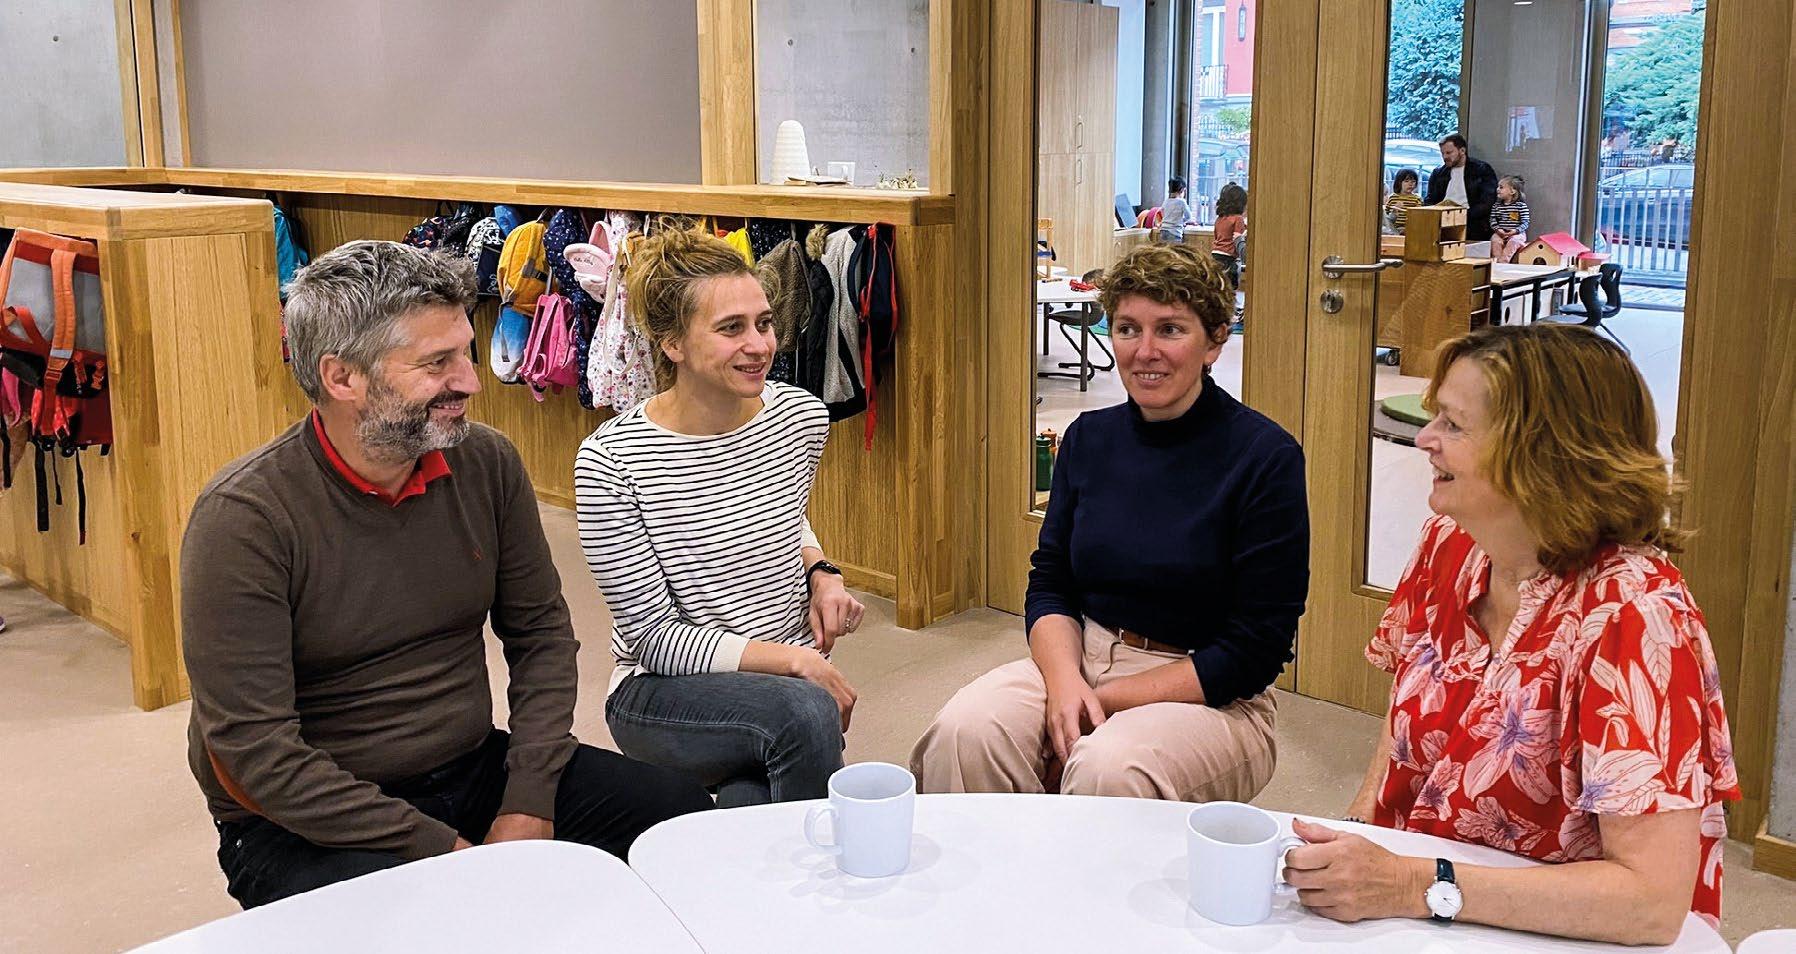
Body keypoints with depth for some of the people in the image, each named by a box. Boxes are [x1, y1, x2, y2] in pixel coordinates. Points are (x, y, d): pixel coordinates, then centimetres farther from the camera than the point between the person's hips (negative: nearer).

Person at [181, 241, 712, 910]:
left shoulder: (487, 464, -3)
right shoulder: (243, 519, -19)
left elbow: (541, 631, 6)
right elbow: (251, 750, -21)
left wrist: (529, 805, -7)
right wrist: (444, 851, -21)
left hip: (475, 768, 6)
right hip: (309, 822, -5)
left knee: (682, 812, -7)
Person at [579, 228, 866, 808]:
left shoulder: (802, 418, -2)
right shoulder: (611, 461, -16)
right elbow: (654, 637, -14)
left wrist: (822, 573, 1)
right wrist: (794, 659, -19)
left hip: (793, 679, 3)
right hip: (664, 691, -3)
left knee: (754, 802, -27)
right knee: (805, 712, -32)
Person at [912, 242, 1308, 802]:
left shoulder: (1266, 458, -10)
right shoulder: (1088, 438, 6)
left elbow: (1257, 647, -11)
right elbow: (1049, 583, 8)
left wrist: (1107, 699, -14)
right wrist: (1065, 680, -14)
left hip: (1211, 696, -4)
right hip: (1078, 660, 4)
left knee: (1107, 769, -35)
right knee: (963, 731, -24)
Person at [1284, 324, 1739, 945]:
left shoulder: (1628, 614, -22)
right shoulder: (1448, 544, -3)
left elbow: (1654, 900, -26)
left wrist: (1411, 887, -27)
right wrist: (1354, 836, -5)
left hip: (1557, 935, -5)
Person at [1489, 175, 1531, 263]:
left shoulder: (1521, 206, -4)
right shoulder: (1496, 206, 9)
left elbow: (1525, 222, -7)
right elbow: (1493, 220, 6)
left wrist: (1515, 231, -23)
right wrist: (1498, 229, -14)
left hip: (1517, 234, -3)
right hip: (1500, 233, 3)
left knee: (1513, 241, -33)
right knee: (1495, 240, -26)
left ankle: (1503, 260, -41)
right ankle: (1496, 259, -29)